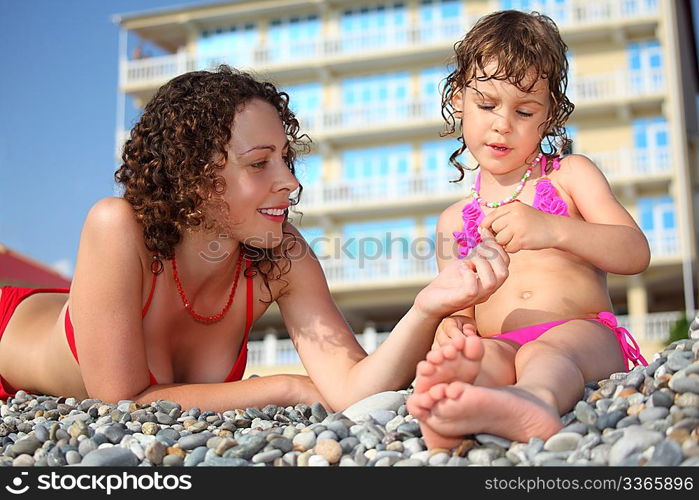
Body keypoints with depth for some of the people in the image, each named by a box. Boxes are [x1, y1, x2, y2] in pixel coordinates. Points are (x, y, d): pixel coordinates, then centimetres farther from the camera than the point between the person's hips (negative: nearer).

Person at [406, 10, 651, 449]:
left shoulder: (570, 175, 16)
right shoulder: (454, 222, 25)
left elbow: (636, 253, 2)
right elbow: (459, 310, 21)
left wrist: (553, 230, -17)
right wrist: (450, 327, -7)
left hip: (585, 334, -3)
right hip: (500, 346, 3)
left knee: (545, 353, -39)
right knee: (465, 356, -33)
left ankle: (534, 399, -73)